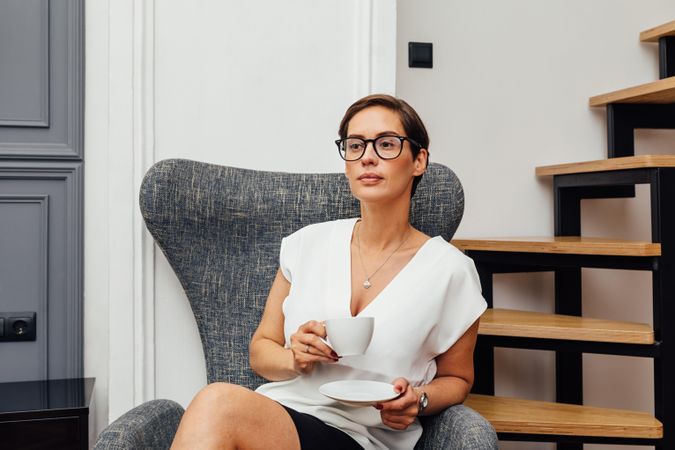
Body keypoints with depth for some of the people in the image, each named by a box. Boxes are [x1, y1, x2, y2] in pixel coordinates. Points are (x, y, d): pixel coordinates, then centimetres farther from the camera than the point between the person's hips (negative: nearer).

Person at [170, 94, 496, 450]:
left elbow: (456, 379, 14)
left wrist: (418, 400, -8)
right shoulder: (307, 243, 8)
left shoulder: (449, 270, -1)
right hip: (274, 409, 4)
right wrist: (295, 359, -7)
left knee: (217, 404, -33)